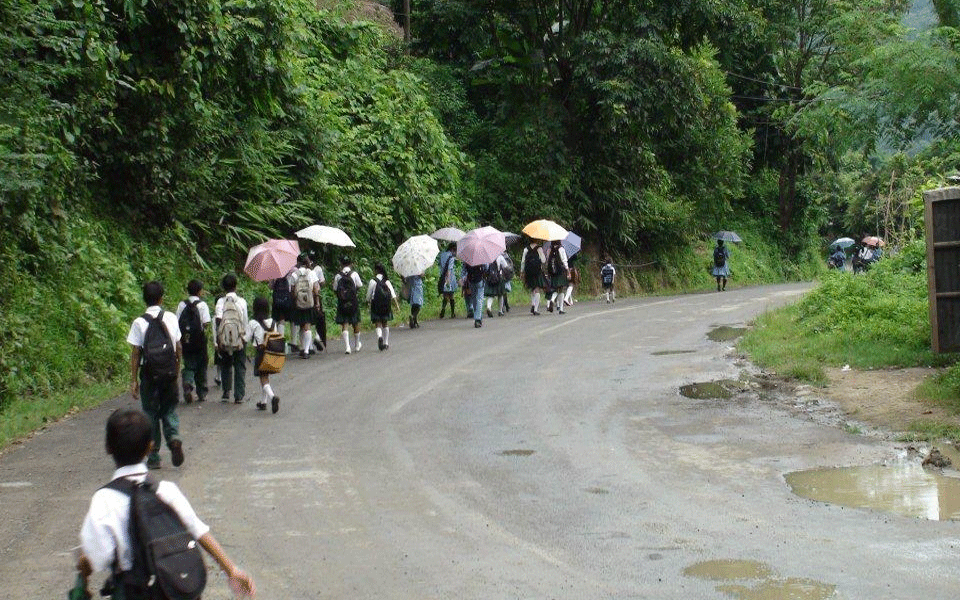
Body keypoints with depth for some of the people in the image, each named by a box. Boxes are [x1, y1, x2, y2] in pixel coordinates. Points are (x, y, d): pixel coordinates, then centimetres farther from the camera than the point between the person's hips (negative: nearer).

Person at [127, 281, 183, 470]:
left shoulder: (139, 323, -8)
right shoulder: (171, 318, 0)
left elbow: (136, 354, -7)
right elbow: (178, 348, 5)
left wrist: (134, 380, -1)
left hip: (149, 374, -2)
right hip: (169, 373, 2)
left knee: (151, 414, 8)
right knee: (169, 410, 16)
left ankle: (154, 457, 11)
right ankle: (174, 438, -11)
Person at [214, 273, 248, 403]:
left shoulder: (221, 301, -4)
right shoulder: (242, 301, -2)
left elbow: (217, 320, -13)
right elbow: (245, 321, 2)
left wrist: (218, 339, -8)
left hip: (225, 339, 0)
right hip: (240, 339, 0)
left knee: (226, 366, 16)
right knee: (240, 367, 6)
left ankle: (226, 393, 15)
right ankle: (239, 396, 4)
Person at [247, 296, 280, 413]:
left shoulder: (253, 323, -10)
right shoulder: (272, 322, 3)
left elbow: (247, 339, -5)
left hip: (261, 353, -5)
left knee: (264, 380, -4)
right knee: (266, 377, 20)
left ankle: (272, 396, -29)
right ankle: (264, 401, 28)